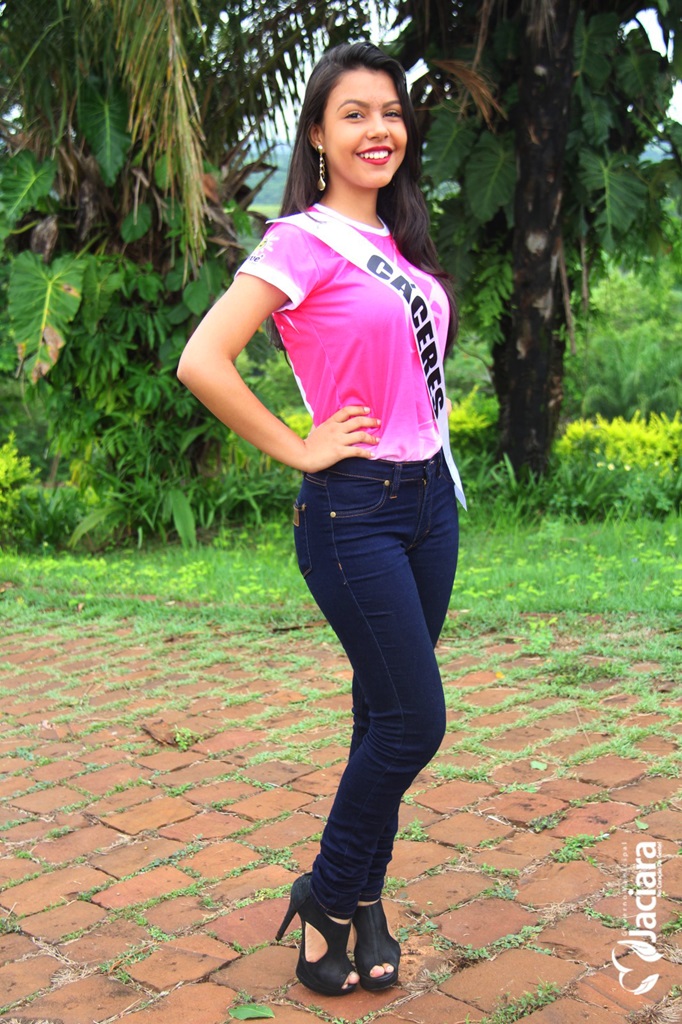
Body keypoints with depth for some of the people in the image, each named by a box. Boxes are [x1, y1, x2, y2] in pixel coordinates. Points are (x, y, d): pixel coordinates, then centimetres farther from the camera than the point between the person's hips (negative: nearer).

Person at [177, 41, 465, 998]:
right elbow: (201, 362, -22)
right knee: (413, 722, -5)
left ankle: (362, 896, 26)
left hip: (429, 497, 7)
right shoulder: (302, 242, -11)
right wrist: (300, 450, -15)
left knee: (388, 716, 11)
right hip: (353, 510, -7)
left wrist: (432, 465, 13)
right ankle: (327, 898, 17)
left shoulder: (399, 242, 13)